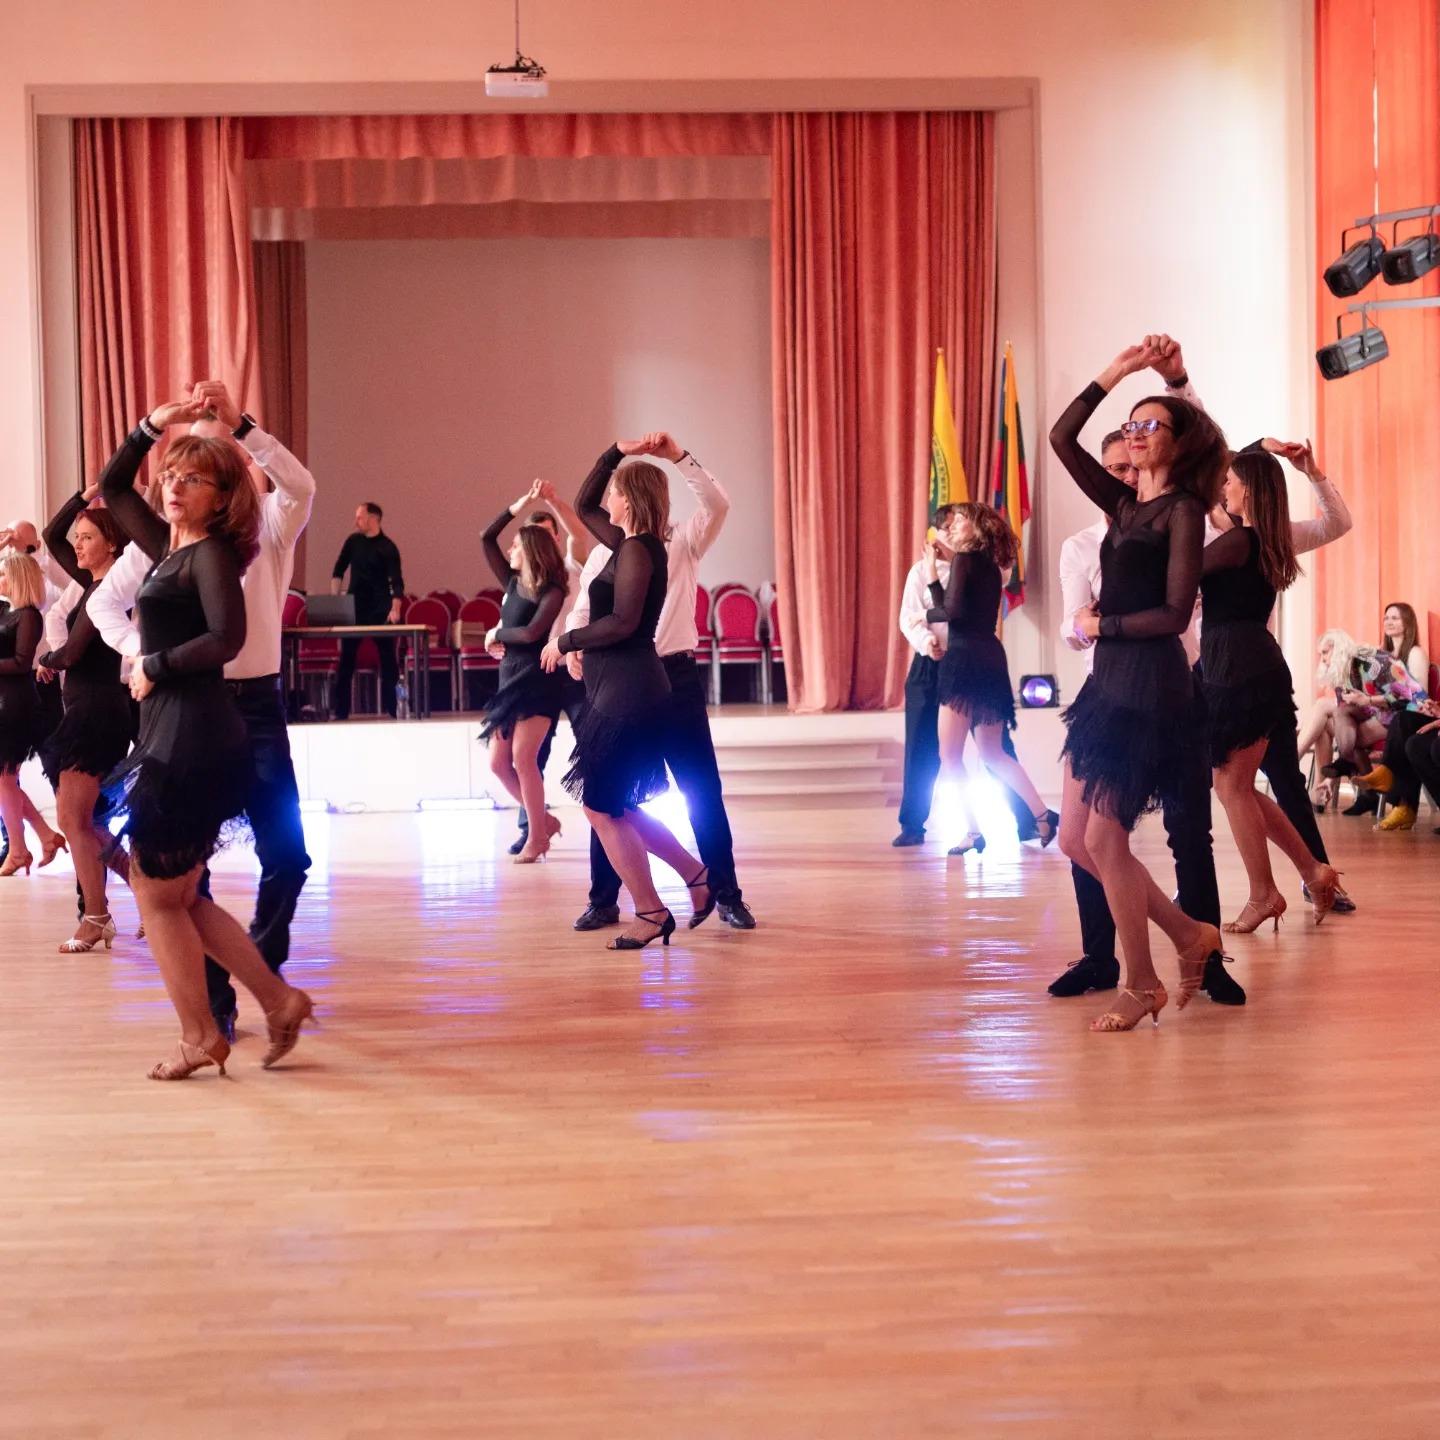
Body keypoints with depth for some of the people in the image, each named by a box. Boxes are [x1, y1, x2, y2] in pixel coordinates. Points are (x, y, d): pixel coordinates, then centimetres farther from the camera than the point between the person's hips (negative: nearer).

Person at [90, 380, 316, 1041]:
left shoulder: (269, 526, -1)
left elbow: (302, 485, -23)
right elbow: (104, 602, 12)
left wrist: (239, 420, -31)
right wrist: (140, 652, -7)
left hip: (257, 700, 0)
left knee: (286, 854, 2)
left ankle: (262, 970, 26)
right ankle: (213, 997, 16)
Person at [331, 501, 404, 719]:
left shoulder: (387, 547, -8)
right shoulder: (353, 541, 5)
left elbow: (396, 581, -16)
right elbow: (338, 571, 12)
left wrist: (395, 609, -28)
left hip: (380, 609, -4)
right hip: (354, 607, 4)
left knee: (387, 658, 1)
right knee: (346, 659, 2)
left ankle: (391, 708, 7)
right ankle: (340, 710, 6)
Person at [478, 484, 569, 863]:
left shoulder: (552, 592, -9)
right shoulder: (512, 583, 9)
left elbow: (531, 633, -22)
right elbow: (486, 539, 8)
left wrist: (496, 635, -7)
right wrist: (517, 506, 4)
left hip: (538, 682, -7)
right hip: (510, 678, 8)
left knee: (523, 757, -13)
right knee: (498, 763, 4)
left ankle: (536, 836, -2)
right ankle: (543, 821, 18)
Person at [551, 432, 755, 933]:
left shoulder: (683, 543, 3)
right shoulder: (604, 553, 7)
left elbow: (718, 504, -13)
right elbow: (584, 611, 4)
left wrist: (679, 456, -21)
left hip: (675, 676, -1)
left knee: (703, 789, 1)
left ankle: (726, 895, 11)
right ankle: (604, 900, 17)